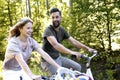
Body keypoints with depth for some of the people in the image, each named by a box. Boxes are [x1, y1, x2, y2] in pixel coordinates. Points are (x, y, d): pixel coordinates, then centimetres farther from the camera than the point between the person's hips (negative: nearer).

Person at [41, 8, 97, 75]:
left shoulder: (62, 30, 4)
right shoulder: (48, 31, -20)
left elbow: (73, 41, 4)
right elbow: (55, 44, -36)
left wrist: (88, 48, -7)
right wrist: (71, 52, -48)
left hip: (58, 57, 7)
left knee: (78, 67, 1)